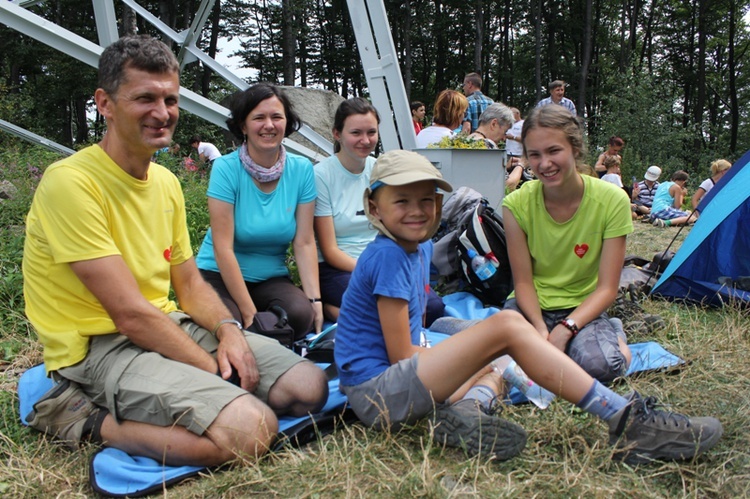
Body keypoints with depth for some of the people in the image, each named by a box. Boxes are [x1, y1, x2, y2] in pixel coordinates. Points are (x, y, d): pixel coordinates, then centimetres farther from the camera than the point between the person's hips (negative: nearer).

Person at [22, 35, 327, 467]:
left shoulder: (167, 181, 10)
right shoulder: (71, 181, -16)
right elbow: (130, 313, -20)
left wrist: (228, 329, -8)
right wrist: (216, 373, -15)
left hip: (170, 327, 8)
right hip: (102, 348, -8)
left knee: (309, 387, -3)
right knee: (250, 430, -27)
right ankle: (90, 420, -7)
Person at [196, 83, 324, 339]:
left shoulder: (302, 169, -2)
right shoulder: (225, 168, -12)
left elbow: (304, 243, -4)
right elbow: (223, 247, -16)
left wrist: (315, 299, -16)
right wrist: (248, 312, -21)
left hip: (272, 278, 3)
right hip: (220, 275, -3)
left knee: (302, 314, -27)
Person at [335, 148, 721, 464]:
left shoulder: (419, 248, 13)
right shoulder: (388, 255, -14)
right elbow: (400, 355, -14)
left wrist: (431, 352, 7)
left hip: (395, 384, 10)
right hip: (378, 395, -10)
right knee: (507, 326, -20)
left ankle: (468, 410, -15)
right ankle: (626, 421, -20)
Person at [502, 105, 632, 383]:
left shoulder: (612, 200, -15)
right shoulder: (517, 204, -12)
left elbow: (606, 288, -13)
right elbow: (523, 280, -8)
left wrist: (565, 329, -28)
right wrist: (540, 329, -26)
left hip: (583, 307, -1)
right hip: (533, 306, 1)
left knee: (601, 365, -32)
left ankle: (613, 333, 4)